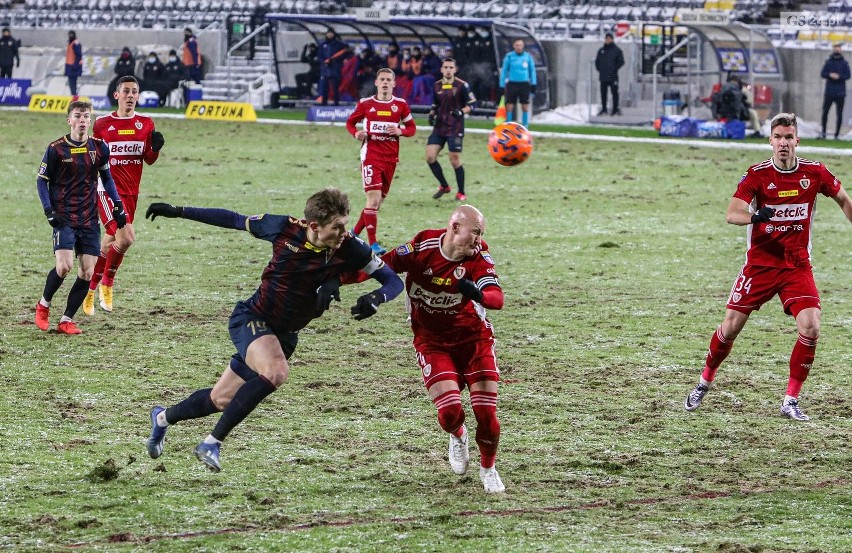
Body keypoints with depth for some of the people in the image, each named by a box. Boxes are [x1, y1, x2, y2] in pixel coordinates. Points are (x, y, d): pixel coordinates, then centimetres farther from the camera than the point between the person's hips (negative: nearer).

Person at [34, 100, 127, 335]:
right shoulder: (56, 149, -6)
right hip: (64, 217, -4)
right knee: (64, 265, -19)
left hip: (89, 219, 4)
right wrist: (48, 209, -10)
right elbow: (42, 180, 1)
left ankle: (66, 320, 7)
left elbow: (106, 177, 18)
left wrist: (117, 204, 9)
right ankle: (44, 305, 8)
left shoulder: (99, 147, 3)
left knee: (87, 272, -3)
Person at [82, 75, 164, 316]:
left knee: (108, 245, 8)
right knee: (126, 237, -20)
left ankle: (90, 290, 23)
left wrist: (156, 147, -11)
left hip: (131, 192, 4)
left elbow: (149, 160, 10)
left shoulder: (146, 124, 7)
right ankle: (107, 283, -2)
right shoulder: (102, 123, -1)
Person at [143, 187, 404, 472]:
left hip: (284, 334, 4)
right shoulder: (285, 229, -19)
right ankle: (212, 443, -21)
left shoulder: (349, 249, -17)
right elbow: (234, 220, -3)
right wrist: (177, 212, 1)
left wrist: (375, 298, -35)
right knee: (275, 371, -34)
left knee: (221, 400, 11)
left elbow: (394, 281, -12)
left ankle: (163, 417, 42)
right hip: (251, 318, -4)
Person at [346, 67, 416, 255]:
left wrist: (400, 131, -12)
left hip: (391, 158, 4)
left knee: (379, 201, 10)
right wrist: (356, 133, -10)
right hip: (371, 154, -4)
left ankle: (355, 233, 28)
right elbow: (350, 122, 12)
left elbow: (412, 128, 10)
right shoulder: (366, 103, 1)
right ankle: (373, 243, -13)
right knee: (374, 198, -16)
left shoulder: (401, 104, 4)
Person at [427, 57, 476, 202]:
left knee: (455, 160, -5)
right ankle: (444, 186, 14)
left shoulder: (462, 85, -7)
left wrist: (461, 111, -21)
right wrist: (432, 114, -1)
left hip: (455, 129, -5)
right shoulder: (437, 86, 8)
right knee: (430, 157, -5)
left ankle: (461, 193, 10)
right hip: (439, 128, 5)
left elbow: (472, 103, -4)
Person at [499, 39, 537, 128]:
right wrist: (502, 85, 2)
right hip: (512, 83, -1)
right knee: (509, 106, -3)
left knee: (525, 106, 3)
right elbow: (504, 71, 5)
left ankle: (525, 125, 11)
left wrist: (533, 84, 6)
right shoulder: (509, 56, 1)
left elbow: (532, 70, 12)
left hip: (524, 84, 1)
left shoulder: (528, 56, 5)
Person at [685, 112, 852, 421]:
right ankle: (705, 381, 26)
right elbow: (731, 214, -19)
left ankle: (791, 401, -4)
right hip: (759, 265, -1)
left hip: (797, 266, 1)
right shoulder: (757, 175, -8)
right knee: (730, 327, 0)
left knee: (810, 329, -16)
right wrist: (754, 216, -39)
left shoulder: (814, 173, -2)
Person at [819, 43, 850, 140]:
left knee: (839, 114, -1)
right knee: (825, 112, -2)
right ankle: (823, 132, 10)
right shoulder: (829, 62, 8)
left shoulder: (844, 63, 4)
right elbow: (823, 73, 3)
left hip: (840, 92, -1)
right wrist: (830, 75, -15)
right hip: (829, 91, 1)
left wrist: (839, 76, -19)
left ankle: (837, 134, 4)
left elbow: (847, 76, -3)